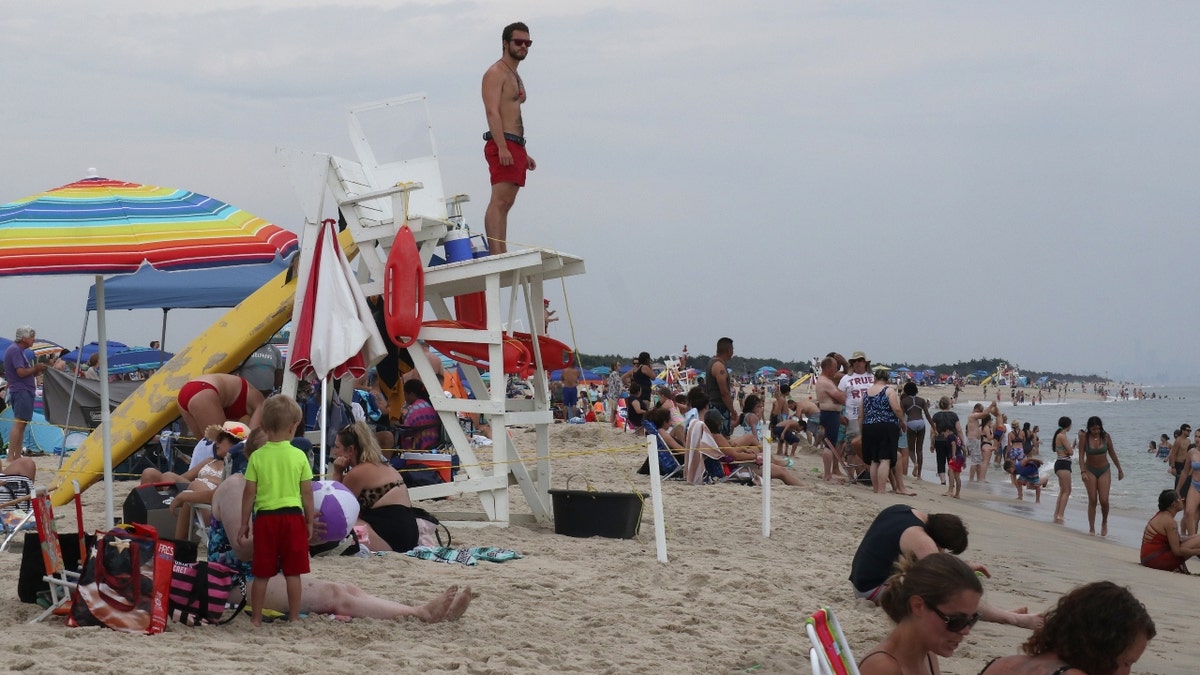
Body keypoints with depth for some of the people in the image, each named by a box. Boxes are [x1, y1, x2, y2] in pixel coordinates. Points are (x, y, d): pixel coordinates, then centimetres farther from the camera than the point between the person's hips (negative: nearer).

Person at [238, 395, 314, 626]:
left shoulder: (257, 457, -3)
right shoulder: (299, 456, -4)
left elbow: (249, 493, -2)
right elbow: (307, 493, 0)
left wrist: (244, 523, 7)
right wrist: (309, 522, 10)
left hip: (265, 517, 1)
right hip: (292, 516, 0)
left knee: (261, 574, 9)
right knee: (292, 573, 7)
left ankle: (256, 619, 15)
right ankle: (294, 618, 10)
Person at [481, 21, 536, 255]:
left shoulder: (516, 78, 25)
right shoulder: (495, 73, -6)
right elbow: (492, 112, -16)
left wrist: (524, 154, 24)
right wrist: (502, 147, -26)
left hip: (515, 146, 10)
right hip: (502, 145, -10)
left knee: (506, 204, 7)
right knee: (499, 201, -16)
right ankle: (495, 255, -23)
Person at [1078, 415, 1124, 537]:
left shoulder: (1105, 436, -6)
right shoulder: (1084, 437, -11)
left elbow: (1112, 453, 6)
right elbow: (1081, 456, -13)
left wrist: (1119, 469, 12)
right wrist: (1083, 472, -25)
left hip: (1104, 471, 1)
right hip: (1090, 471, -1)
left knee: (1104, 500, -7)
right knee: (1092, 500, -4)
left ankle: (1104, 523, 21)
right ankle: (1091, 529, 3)